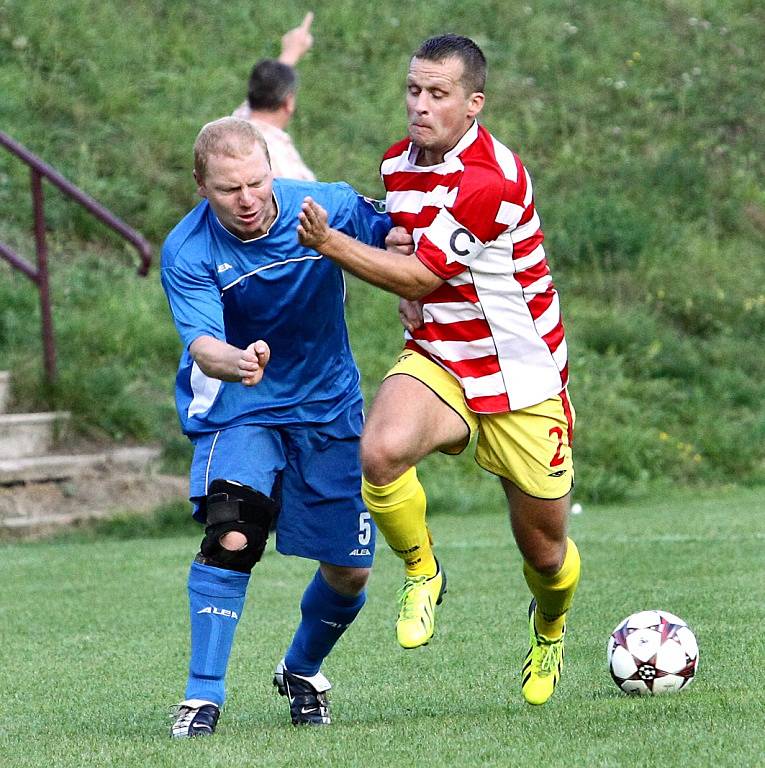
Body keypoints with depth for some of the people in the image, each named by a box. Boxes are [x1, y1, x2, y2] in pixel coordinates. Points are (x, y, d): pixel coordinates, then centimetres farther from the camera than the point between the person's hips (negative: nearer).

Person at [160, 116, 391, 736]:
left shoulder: (331, 207, -17)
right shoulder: (186, 252, -23)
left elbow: (394, 243, 3)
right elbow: (201, 343, -36)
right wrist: (233, 361, -56)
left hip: (329, 406, 3)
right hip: (236, 408, -3)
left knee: (349, 572, 5)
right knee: (231, 538, -27)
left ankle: (302, 672, 35)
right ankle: (204, 697, -18)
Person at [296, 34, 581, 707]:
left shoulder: (492, 179, -23)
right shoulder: (398, 163, 3)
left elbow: (420, 275, -21)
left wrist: (329, 242, -26)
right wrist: (410, 296, 0)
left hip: (521, 374, -4)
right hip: (437, 359, 4)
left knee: (544, 548, 8)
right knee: (382, 450, -30)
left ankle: (549, 629, 45)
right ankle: (422, 573, -3)